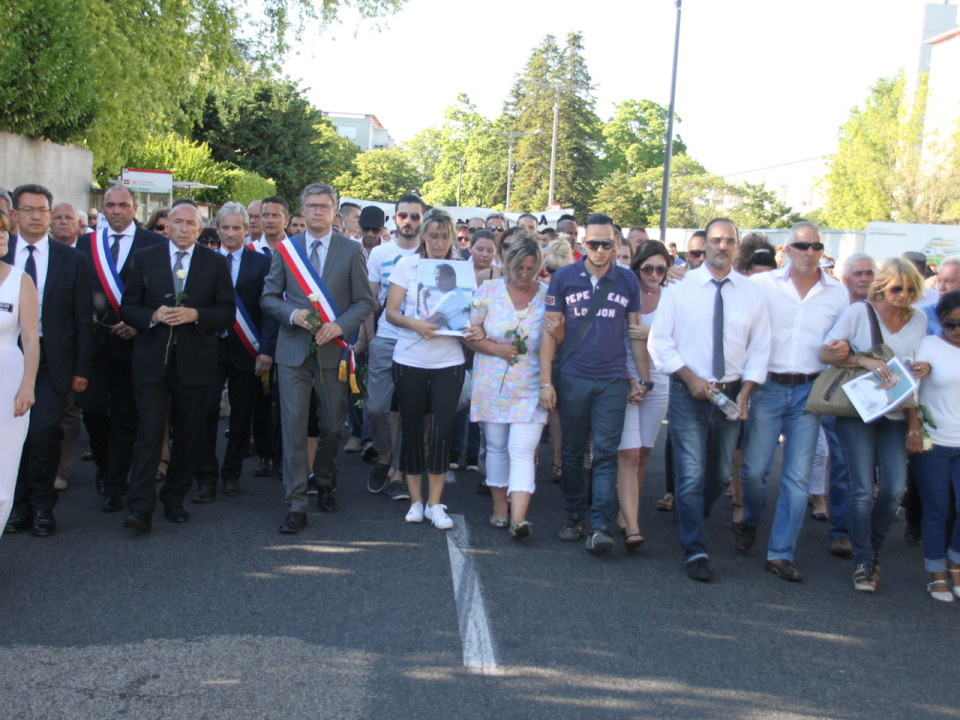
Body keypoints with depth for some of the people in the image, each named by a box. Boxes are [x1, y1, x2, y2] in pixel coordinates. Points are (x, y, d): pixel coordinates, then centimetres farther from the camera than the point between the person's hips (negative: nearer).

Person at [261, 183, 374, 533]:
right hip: (294, 350, 0)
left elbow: (364, 302, 3)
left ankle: (325, 485, 34)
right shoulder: (285, 249, 8)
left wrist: (339, 326, -14)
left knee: (333, 426, 10)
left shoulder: (351, 250, 4)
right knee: (294, 427, -5)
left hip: (333, 349, 0)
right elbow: (269, 297, 8)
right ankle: (296, 505, -1)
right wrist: (292, 314, -12)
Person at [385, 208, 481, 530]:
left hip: (449, 361, 0)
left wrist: (477, 329, -15)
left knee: (442, 430, -4)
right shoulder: (407, 265, 2)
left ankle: (435, 504, 8)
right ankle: (416, 500, 19)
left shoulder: (462, 268, 4)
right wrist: (414, 324, -20)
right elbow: (391, 311, -2)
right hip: (410, 360, 0)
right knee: (411, 428, 6)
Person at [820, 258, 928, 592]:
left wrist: (915, 424, 5)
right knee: (863, 489, -8)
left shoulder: (919, 320, 7)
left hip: (895, 416, 4)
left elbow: (914, 374, 10)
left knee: (894, 488, -5)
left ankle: (873, 549, 20)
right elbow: (825, 353, -11)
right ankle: (863, 561, 8)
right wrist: (865, 360, -26)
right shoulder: (859, 312, -5)